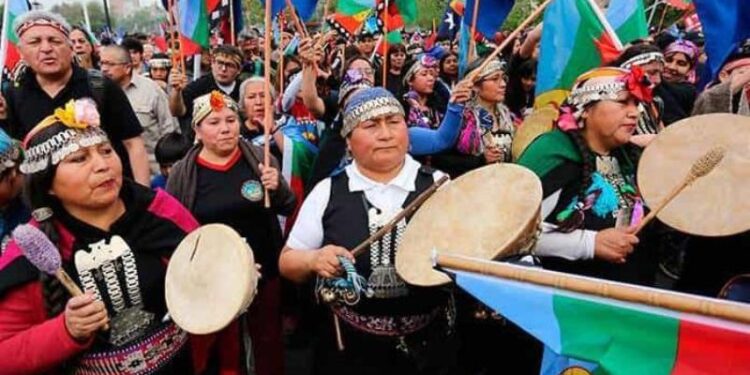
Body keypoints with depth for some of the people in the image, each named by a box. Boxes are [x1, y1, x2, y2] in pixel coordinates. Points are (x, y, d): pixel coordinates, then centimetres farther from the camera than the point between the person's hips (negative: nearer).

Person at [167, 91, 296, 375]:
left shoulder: (259, 158, -5)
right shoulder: (182, 174, -7)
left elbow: (288, 208, -2)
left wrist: (277, 188, -21)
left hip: (264, 271, 1)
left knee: (269, 341, 19)